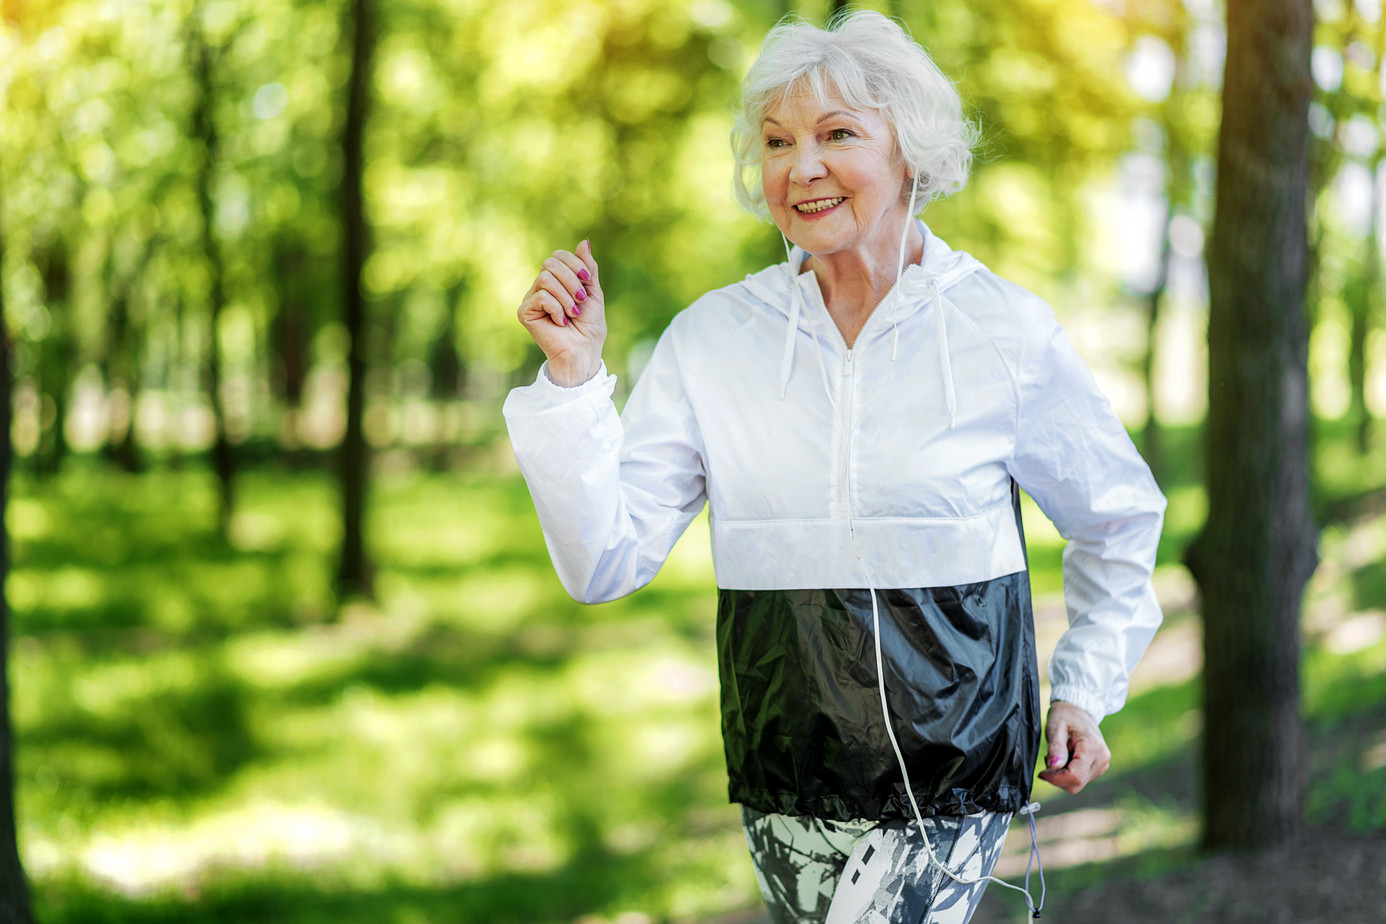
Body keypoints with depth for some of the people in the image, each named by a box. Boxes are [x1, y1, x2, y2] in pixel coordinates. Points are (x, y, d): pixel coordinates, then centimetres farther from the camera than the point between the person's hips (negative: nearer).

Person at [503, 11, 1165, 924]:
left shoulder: (1005, 332, -3)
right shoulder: (713, 337, 0)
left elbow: (1120, 517, 13)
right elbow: (606, 560, -4)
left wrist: (1087, 691, 11)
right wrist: (573, 378, -13)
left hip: (956, 755, -2)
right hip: (787, 770, 3)